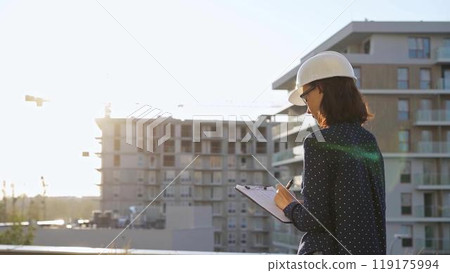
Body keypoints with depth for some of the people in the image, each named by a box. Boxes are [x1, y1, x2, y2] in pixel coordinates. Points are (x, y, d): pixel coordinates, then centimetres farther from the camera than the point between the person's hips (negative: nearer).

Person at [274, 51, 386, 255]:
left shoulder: (319, 142, -14)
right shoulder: (369, 140, 8)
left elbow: (313, 220, -17)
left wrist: (288, 206, 4)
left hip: (328, 254, -7)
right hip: (372, 253, 8)